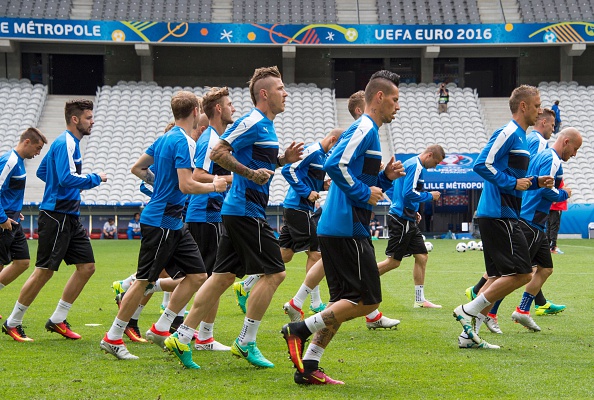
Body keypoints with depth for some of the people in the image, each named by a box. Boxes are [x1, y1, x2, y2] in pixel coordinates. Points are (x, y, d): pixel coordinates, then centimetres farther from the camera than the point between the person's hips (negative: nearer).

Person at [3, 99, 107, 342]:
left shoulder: (71, 142, 17)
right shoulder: (65, 143, -14)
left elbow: (42, 171, 25)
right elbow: (67, 178, -27)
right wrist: (95, 179, -14)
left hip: (70, 217, 10)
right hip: (56, 216, -10)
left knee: (87, 267, 6)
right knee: (44, 271, -5)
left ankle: (57, 320, 13)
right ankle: (12, 324, 7)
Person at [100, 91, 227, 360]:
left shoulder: (164, 139, 13)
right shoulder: (183, 142, -16)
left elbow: (137, 168, 21)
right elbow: (186, 185, -23)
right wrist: (214, 186, -9)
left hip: (174, 224, 10)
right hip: (161, 223, -10)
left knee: (197, 275, 7)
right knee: (144, 280, -3)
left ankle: (160, 329, 13)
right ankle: (113, 338, 6)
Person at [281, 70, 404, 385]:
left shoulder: (367, 131, 22)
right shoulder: (364, 129, -9)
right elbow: (335, 164, -23)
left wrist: (385, 177, 13)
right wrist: (365, 193, -16)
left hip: (336, 229, 10)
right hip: (347, 229, -10)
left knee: (345, 301, 11)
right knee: (368, 300, -7)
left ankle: (308, 368, 8)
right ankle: (300, 330, -7)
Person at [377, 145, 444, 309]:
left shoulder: (409, 164, 17)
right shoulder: (415, 166, -14)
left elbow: (398, 191, 23)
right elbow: (409, 194, -23)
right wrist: (430, 196, -9)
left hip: (408, 221, 10)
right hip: (402, 220, -10)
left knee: (422, 257, 8)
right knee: (394, 261, -6)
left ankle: (420, 300, 11)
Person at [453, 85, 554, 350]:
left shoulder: (520, 137, 20)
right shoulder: (508, 133, -11)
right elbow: (482, 165, -19)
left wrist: (535, 182, 13)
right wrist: (513, 183, -17)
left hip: (503, 216, 10)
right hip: (498, 215, -10)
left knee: (500, 277, 9)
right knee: (521, 273, -11)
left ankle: (468, 335, 9)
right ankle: (468, 312, -7)